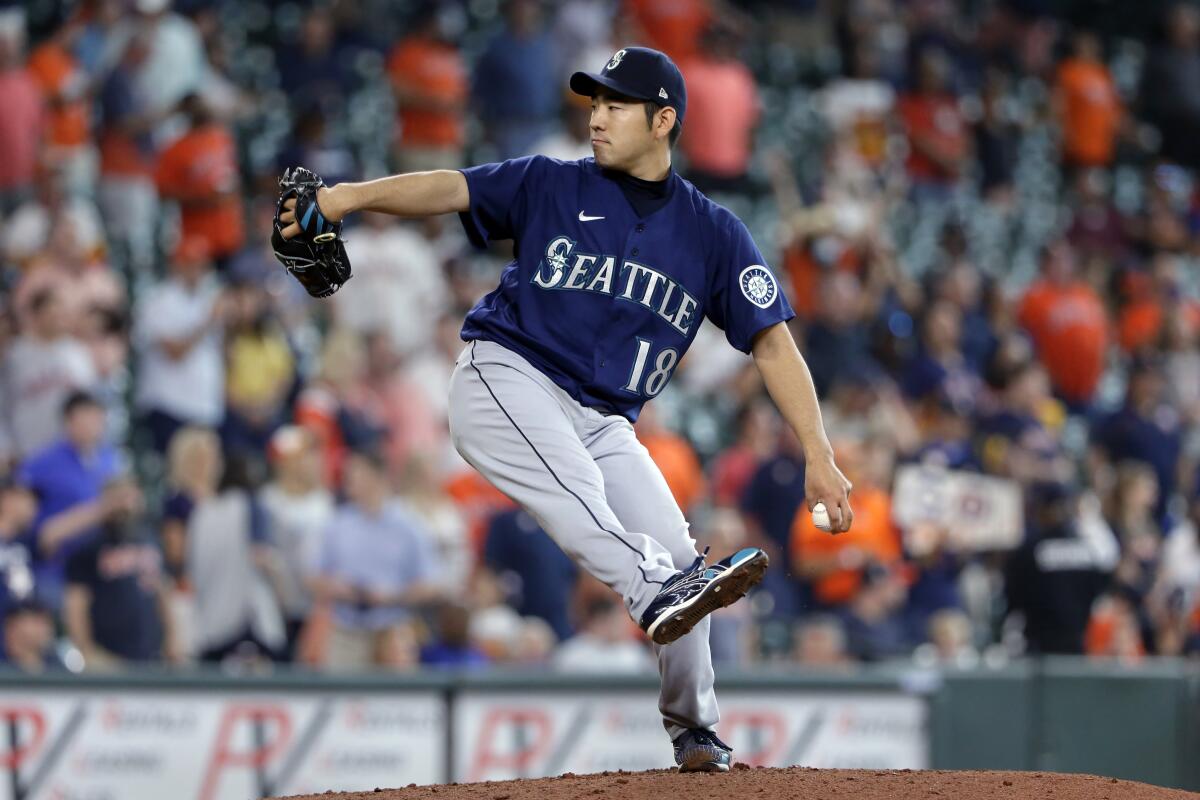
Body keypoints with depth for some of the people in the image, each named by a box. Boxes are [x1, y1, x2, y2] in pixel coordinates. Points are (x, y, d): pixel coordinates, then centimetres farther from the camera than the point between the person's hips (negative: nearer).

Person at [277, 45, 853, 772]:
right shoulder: (551, 187, 5)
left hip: (603, 423, 3)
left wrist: (819, 455, -6)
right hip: (505, 381, -3)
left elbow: (774, 343, 4)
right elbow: (451, 189, -8)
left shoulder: (714, 234, 8)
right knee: (570, 485, -32)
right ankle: (660, 596, -58)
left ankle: (695, 733, 9)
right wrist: (350, 196, -27)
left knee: (673, 551, -9)